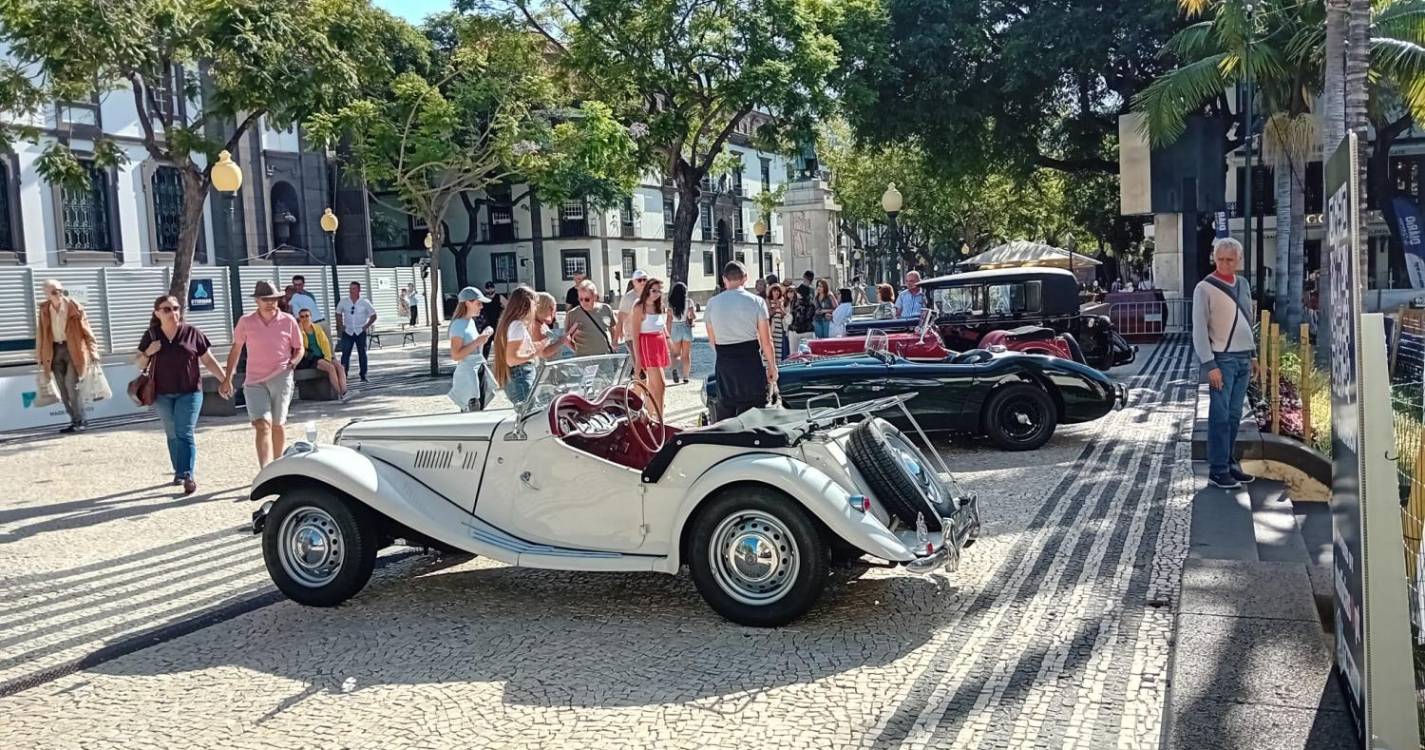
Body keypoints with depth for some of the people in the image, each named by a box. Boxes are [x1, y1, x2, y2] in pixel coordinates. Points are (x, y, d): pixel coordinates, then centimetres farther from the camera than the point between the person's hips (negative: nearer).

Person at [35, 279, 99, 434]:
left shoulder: (74, 308, -6)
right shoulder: (44, 310, 3)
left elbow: (87, 331, -4)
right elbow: (40, 335, 9)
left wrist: (93, 353, -8)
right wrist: (41, 359, 8)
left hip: (72, 349, -4)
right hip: (54, 350, 4)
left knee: (71, 385, -13)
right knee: (63, 390, 4)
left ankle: (79, 421, -5)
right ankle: (75, 421, 13)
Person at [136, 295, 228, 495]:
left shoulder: (192, 333, -2)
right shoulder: (151, 335, 4)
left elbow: (209, 360, 2)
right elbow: (140, 364, 10)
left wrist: (225, 379, -7)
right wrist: (147, 353, -11)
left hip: (189, 392, -3)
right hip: (162, 395, 3)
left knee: (185, 433, -10)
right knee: (172, 434, 11)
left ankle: (188, 475, -16)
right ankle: (179, 472, 23)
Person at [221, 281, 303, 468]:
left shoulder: (288, 321, 1)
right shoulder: (246, 322, 2)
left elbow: (300, 348, 11)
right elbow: (235, 350, 12)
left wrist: (294, 361, -10)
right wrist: (227, 379, 13)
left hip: (281, 379, 1)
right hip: (254, 382, -1)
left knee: (278, 425, 11)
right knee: (263, 424, -14)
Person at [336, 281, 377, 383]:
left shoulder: (365, 302, -3)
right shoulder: (344, 302, 1)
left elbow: (373, 315, 3)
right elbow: (338, 313, 16)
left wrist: (366, 326, -4)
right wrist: (341, 325, 6)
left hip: (360, 332, -1)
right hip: (347, 332, 1)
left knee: (362, 353, 5)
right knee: (345, 354, -5)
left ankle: (363, 376, 12)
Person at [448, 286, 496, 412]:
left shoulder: (472, 321, 12)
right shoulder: (458, 325, -14)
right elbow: (455, 355, -20)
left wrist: (484, 336, 9)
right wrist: (478, 341, -21)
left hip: (480, 372, 9)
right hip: (467, 374, -9)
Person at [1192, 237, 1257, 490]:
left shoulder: (1243, 284, 12)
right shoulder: (1205, 288, -7)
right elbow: (1199, 330, -10)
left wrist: (1252, 354, 17)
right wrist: (1210, 365, -15)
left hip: (1243, 358, 6)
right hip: (1221, 359, -6)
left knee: (1234, 415, 9)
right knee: (1220, 416, -6)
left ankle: (1229, 462, 17)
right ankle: (1218, 470, -2)